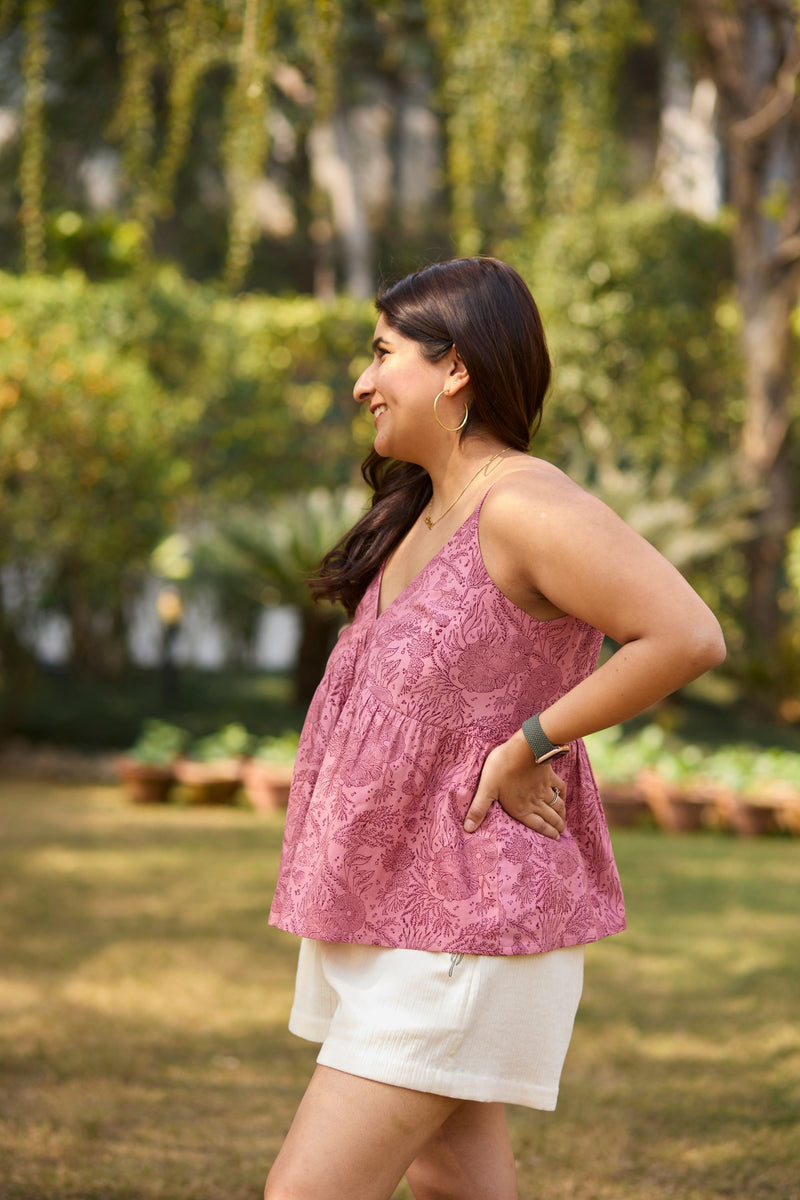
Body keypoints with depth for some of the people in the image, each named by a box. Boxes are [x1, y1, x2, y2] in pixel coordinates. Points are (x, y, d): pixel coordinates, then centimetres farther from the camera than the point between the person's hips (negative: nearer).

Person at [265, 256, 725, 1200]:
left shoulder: (524, 504, -18)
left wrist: (529, 745, -21)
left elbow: (688, 637, -27)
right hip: (397, 907, 10)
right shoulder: (422, 513, 11)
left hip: (466, 926, -10)